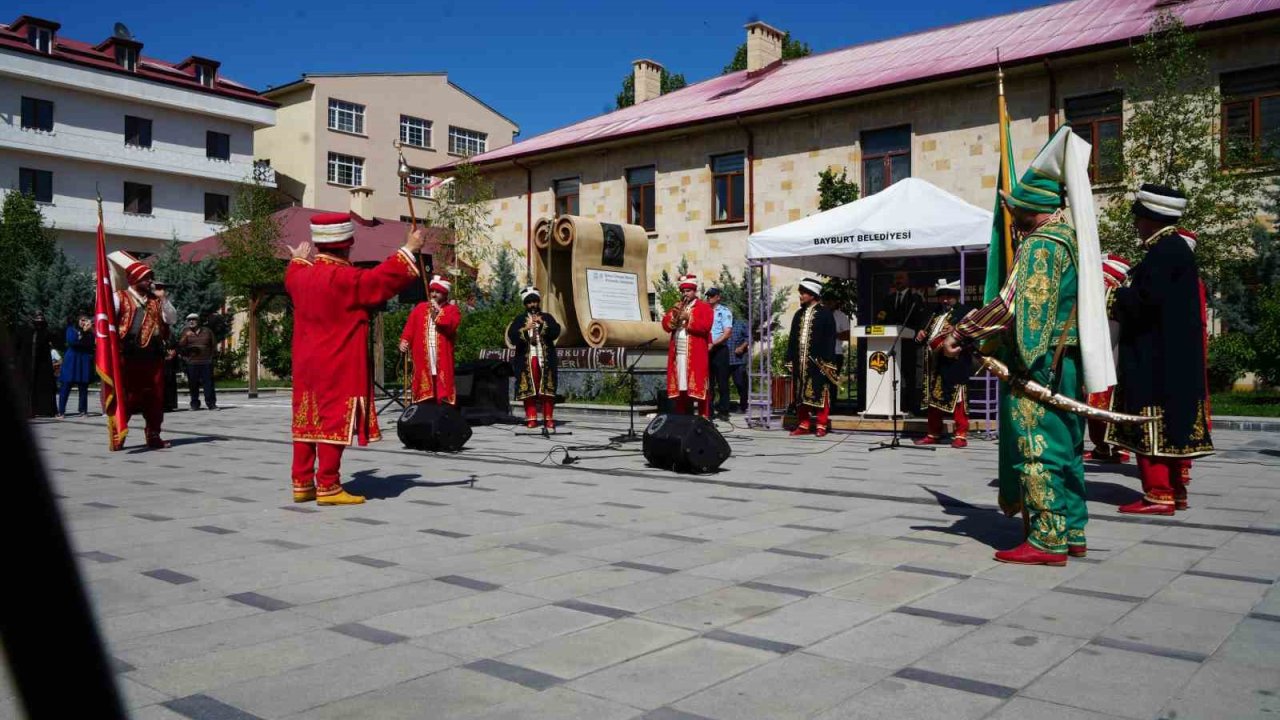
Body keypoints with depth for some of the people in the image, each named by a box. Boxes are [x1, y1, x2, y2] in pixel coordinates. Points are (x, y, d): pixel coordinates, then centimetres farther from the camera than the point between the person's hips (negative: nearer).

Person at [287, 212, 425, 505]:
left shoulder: (301, 275, 9)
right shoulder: (345, 278, -17)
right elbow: (382, 280, -18)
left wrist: (298, 259, 54)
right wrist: (408, 250, -8)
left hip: (306, 365, 8)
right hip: (338, 366, -8)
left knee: (306, 421, 11)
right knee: (334, 420, -6)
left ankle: (302, 483, 16)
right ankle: (327, 487, -5)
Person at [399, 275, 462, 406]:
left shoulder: (452, 309, 6)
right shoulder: (420, 308, 16)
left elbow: (452, 325, -12)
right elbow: (410, 326, 9)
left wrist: (438, 312, -10)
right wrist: (404, 340, -6)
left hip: (442, 354, -2)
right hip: (422, 355, 2)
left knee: (443, 385, -5)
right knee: (424, 388, 1)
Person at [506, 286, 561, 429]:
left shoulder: (547, 317, 14)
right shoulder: (519, 319, 11)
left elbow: (556, 332, -2)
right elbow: (511, 336, -4)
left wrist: (543, 323, -14)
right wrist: (525, 329, -18)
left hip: (545, 359, 0)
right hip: (526, 360, 0)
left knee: (547, 389, -4)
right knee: (528, 389, -4)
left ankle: (549, 418, -1)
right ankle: (531, 418, 1)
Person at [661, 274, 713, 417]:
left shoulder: (704, 307, 3)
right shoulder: (676, 307, 20)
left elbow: (705, 326, -13)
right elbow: (665, 325, 9)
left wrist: (688, 318, -16)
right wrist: (673, 314, -7)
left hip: (696, 354, -5)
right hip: (677, 354, 5)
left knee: (698, 385, -8)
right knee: (680, 386, 6)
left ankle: (704, 417, -7)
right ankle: (683, 416, 12)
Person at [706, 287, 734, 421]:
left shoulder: (724, 311, 0)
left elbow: (727, 333, -9)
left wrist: (713, 344, -16)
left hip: (719, 349, -4)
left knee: (722, 382, -2)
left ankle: (723, 411, 2)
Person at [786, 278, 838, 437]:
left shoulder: (825, 314, -2)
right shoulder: (798, 314, 15)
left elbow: (830, 339, -6)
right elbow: (792, 338, 16)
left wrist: (827, 361, -12)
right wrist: (790, 360, 10)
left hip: (818, 361, -5)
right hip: (800, 360, 5)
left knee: (820, 394, -1)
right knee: (801, 394, 6)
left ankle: (821, 425, 6)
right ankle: (804, 425, 14)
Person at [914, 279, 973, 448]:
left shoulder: (965, 311, 2)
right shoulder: (935, 313, 22)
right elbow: (925, 335, 28)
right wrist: (920, 336, 7)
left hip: (954, 363, -7)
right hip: (934, 363, 7)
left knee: (957, 398, -6)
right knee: (933, 398, 10)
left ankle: (961, 435, -1)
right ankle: (933, 434, 17)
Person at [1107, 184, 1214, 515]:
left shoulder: (1164, 250, -16)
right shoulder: (1177, 246, 16)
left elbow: (1148, 296, -25)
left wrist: (1119, 299, -8)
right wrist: (1126, 300, 9)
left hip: (1156, 357, -10)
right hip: (1174, 354, 10)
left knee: (1151, 420, -7)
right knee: (1171, 420, 15)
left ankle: (1158, 495, -4)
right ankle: (1175, 488, 23)